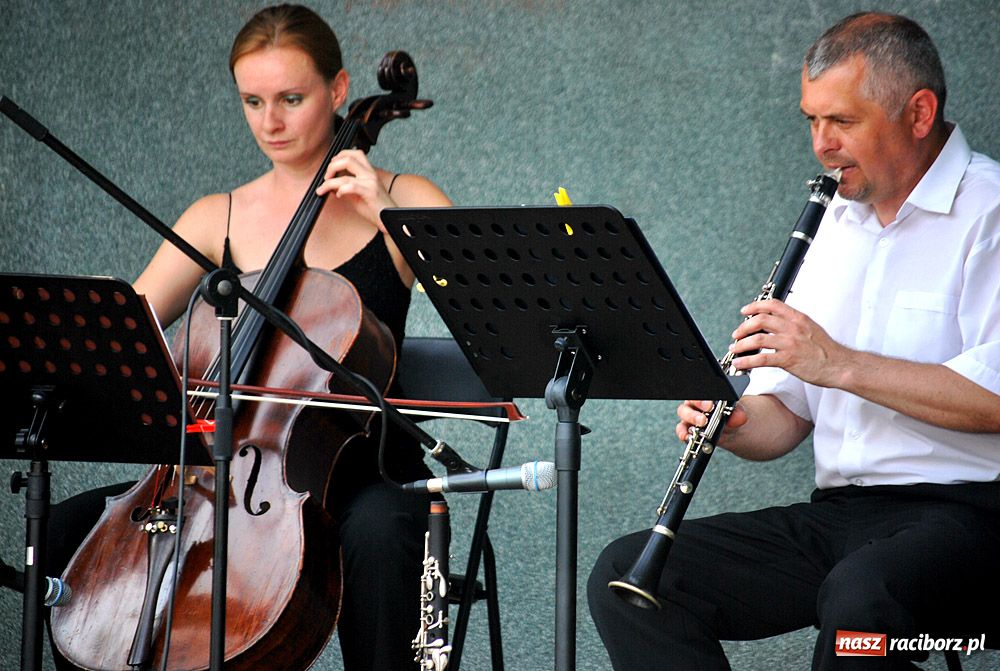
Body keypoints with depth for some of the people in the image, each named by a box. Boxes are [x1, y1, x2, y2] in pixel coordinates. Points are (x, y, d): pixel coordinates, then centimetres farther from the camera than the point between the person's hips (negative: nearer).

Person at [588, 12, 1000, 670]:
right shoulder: (837, 223, 19)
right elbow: (786, 412, 20)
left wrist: (840, 363, -20)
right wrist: (735, 425, -4)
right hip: (838, 513, 8)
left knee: (858, 597, -41)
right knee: (625, 574, -10)